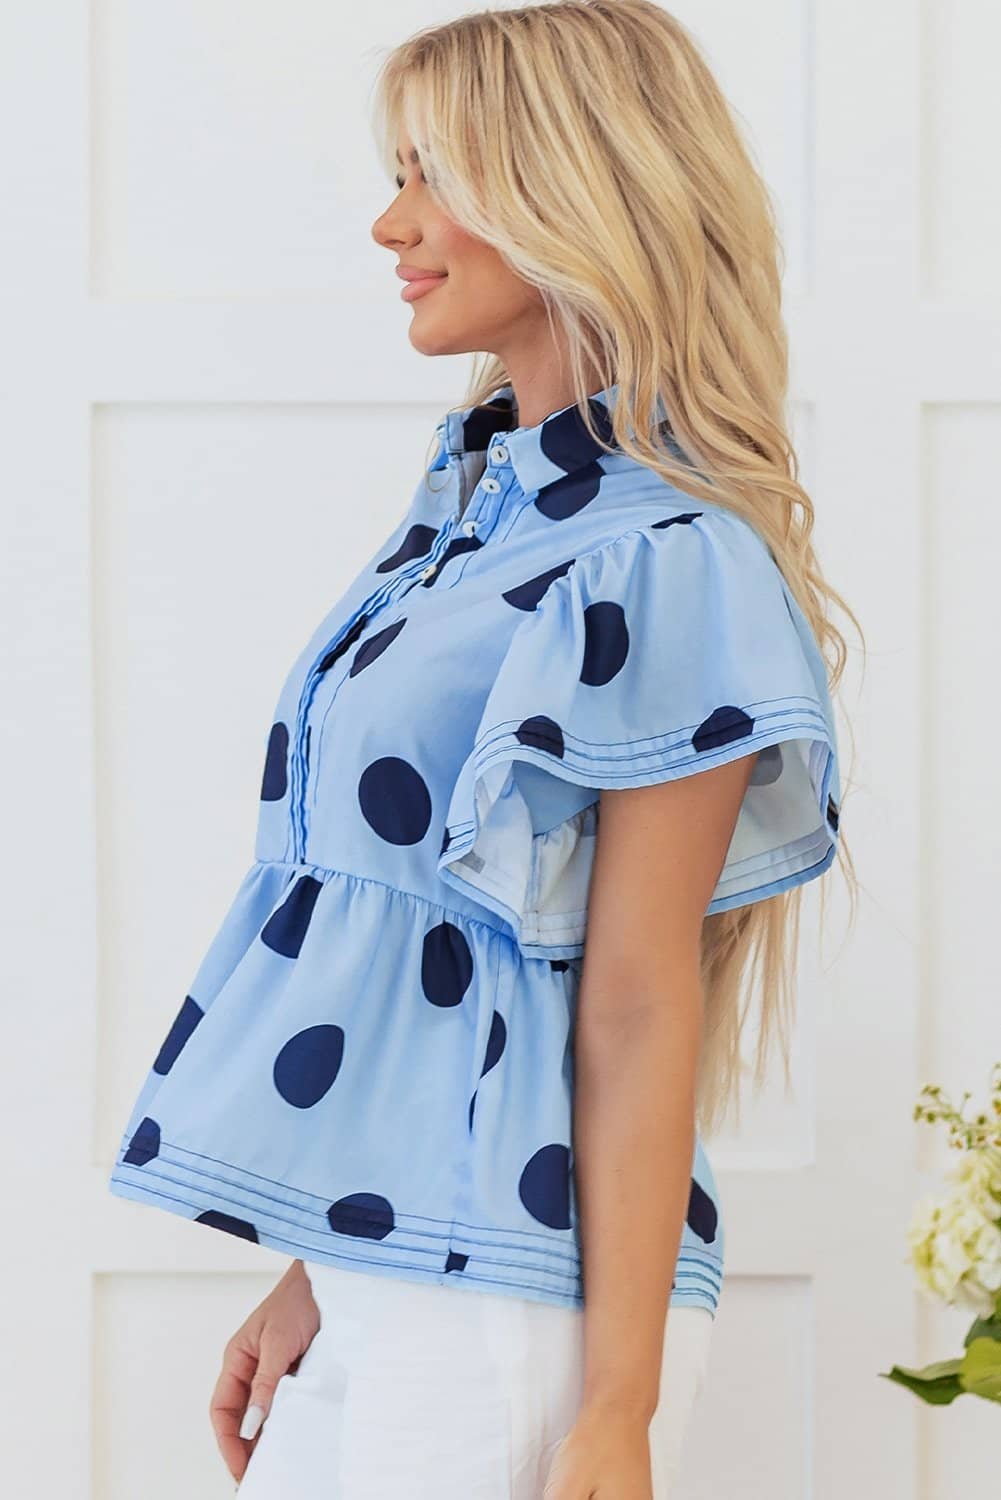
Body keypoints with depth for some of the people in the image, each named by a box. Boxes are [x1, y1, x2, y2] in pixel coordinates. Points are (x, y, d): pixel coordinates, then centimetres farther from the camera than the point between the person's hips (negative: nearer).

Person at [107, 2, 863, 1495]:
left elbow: (637, 1007, -17)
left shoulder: (662, 567, -14)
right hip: (385, 1280, 8)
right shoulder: (478, 502, 12)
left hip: (514, 1307, -8)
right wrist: (319, 1276, 15)